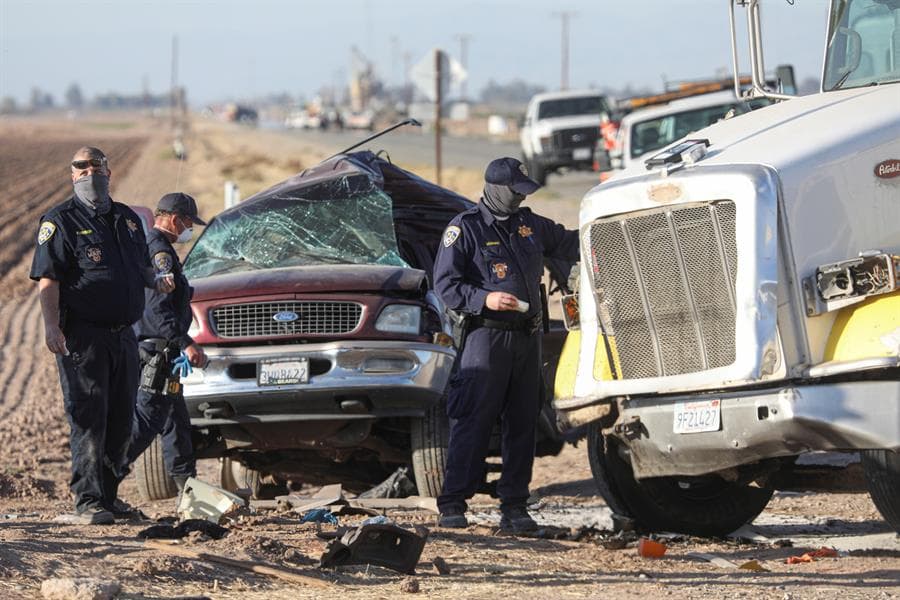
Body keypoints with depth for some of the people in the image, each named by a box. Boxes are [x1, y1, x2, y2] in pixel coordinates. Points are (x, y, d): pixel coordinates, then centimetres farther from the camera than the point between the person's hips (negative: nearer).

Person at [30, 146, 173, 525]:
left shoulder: (128, 219, 18)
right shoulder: (61, 221, -2)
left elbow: (142, 267, 28)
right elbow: (48, 279, -10)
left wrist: (156, 281, 6)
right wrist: (51, 324, -22)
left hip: (124, 334, 7)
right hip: (83, 336, -7)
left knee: (119, 422, 9)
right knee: (88, 421, -11)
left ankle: (107, 497, 17)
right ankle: (88, 504, -13)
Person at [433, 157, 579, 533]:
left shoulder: (530, 225, 16)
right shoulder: (465, 228, -2)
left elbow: (568, 244, 29)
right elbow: (445, 283, -6)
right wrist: (484, 299, -19)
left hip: (528, 336, 6)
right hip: (487, 334, -6)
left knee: (522, 423, 6)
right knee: (473, 421, -10)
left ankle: (514, 506, 10)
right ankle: (452, 505, -8)